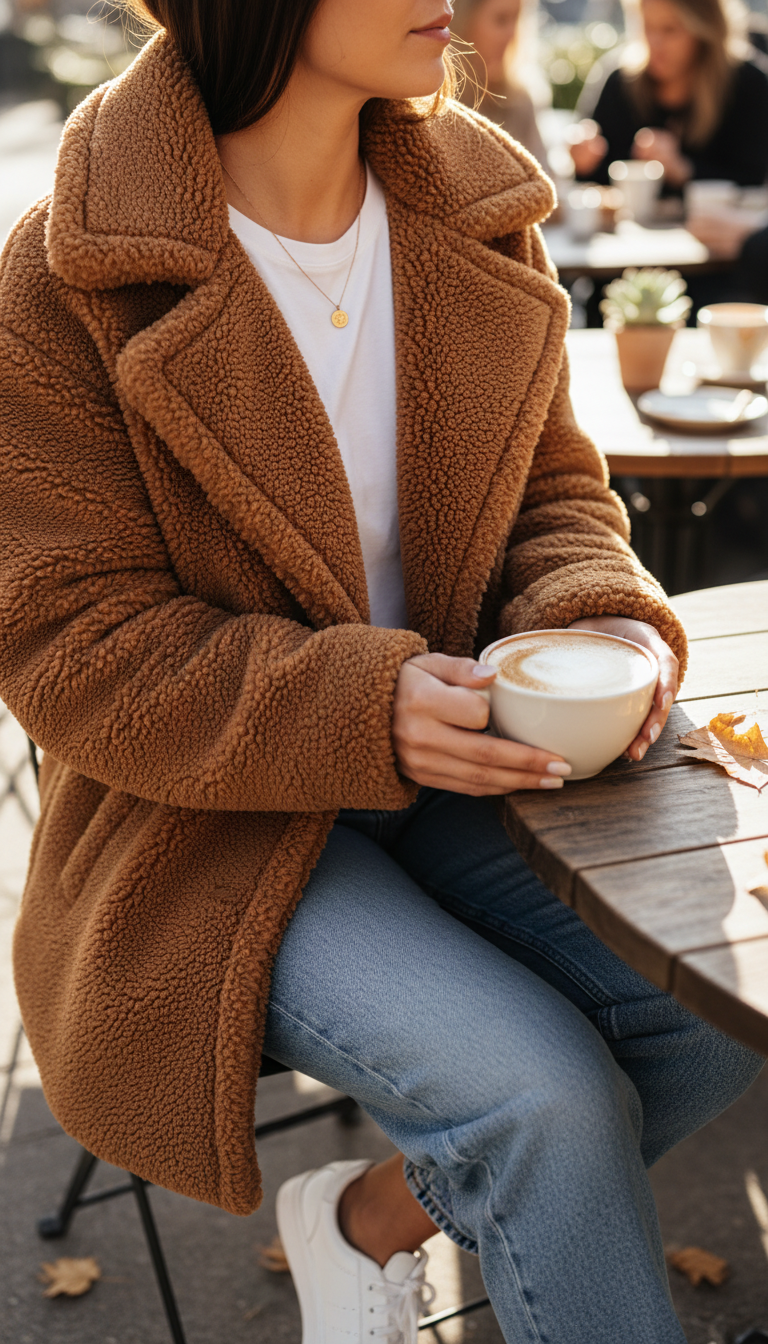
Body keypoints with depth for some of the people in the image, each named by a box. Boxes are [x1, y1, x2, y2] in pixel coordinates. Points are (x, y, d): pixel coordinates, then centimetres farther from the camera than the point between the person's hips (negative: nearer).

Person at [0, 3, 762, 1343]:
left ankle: (371, 1217, 11)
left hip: (445, 765, 6)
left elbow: (553, 490, 9)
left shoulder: (475, 221, 0)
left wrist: (602, 625, -15)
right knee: (546, 1091, -23)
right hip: (212, 831, -5)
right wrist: (364, 709, -28)